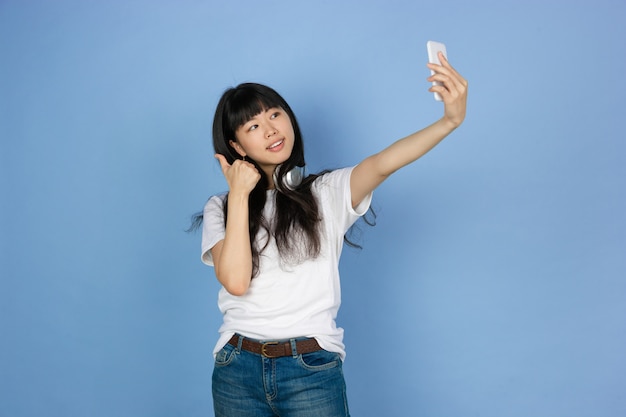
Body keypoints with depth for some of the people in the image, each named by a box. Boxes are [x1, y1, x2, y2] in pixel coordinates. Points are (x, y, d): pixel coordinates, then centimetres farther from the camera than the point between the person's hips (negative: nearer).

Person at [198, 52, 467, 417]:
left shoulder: (328, 192, 3)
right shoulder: (220, 209, 5)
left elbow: (383, 164, -16)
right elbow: (236, 281, -10)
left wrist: (451, 120, -31)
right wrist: (239, 194, -7)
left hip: (313, 371, -1)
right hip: (238, 371, 2)